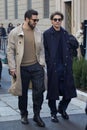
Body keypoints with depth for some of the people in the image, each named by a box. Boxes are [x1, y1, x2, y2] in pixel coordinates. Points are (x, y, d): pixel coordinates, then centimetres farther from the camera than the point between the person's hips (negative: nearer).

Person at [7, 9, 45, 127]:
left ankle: (37, 115, 14)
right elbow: (10, 51, -2)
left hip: (36, 66, 2)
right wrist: (12, 68, -7)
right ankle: (24, 115, 28)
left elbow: (41, 50, 13)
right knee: (23, 93, 9)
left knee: (39, 90, -2)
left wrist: (42, 64, 4)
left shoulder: (39, 33, 7)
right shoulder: (15, 33, -4)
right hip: (22, 68, -2)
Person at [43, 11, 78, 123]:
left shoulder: (65, 33, 9)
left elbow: (75, 46, 10)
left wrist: (72, 40, -9)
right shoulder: (47, 34, -3)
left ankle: (62, 108, 32)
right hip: (53, 68, -4)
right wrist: (48, 63, -12)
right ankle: (53, 113, 24)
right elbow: (44, 50, -5)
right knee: (53, 92, 6)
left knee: (69, 91, 7)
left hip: (65, 67, 4)